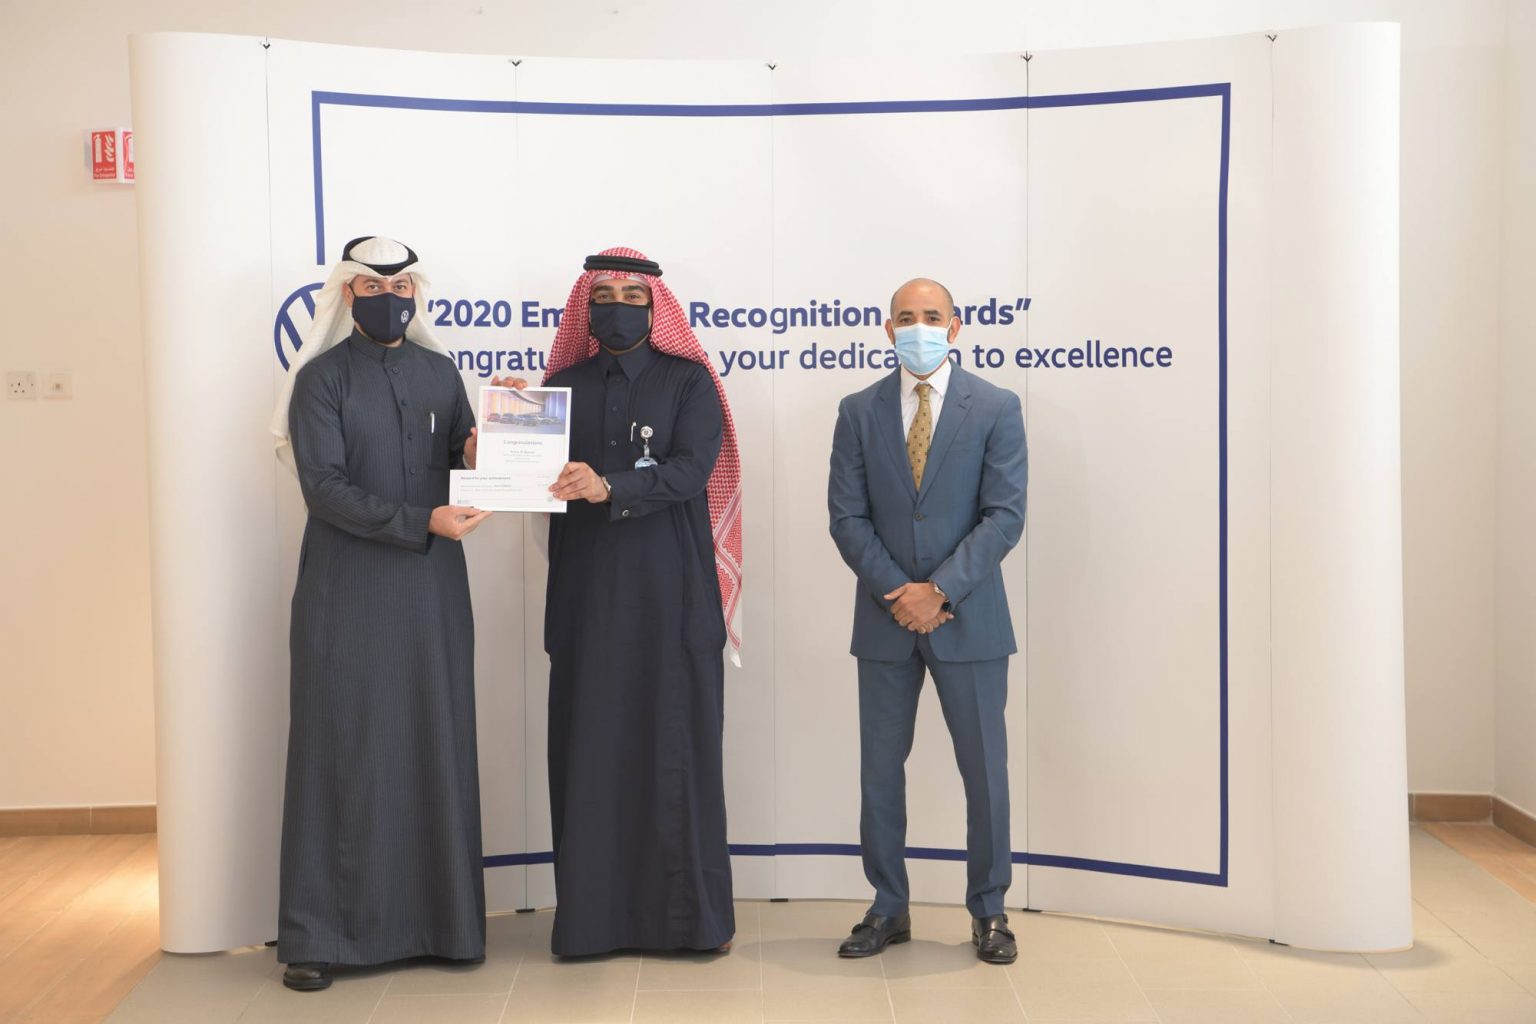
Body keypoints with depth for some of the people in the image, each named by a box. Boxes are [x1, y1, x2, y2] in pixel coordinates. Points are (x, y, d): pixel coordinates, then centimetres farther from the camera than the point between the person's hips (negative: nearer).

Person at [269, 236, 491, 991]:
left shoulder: (439, 371, 10)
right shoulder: (321, 378, -2)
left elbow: (462, 461, 9)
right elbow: (325, 488, -12)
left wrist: (474, 461, -15)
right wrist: (421, 522, -21)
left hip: (432, 589, 4)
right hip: (347, 593, -4)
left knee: (435, 748, 5)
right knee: (342, 751, -1)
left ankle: (439, 918, 13)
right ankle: (319, 934, 6)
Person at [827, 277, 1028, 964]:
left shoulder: (996, 408, -1)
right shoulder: (859, 411, 5)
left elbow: (1005, 515, -7)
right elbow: (846, 516, 1)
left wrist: (939, 590, -15)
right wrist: (897, 591, -11)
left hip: (969, 618, -2)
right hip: (885, 621, 2)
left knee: (985, 769, 4)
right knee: (880, 767, 8)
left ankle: (988, 912, 19)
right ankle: (888, 909, 22)